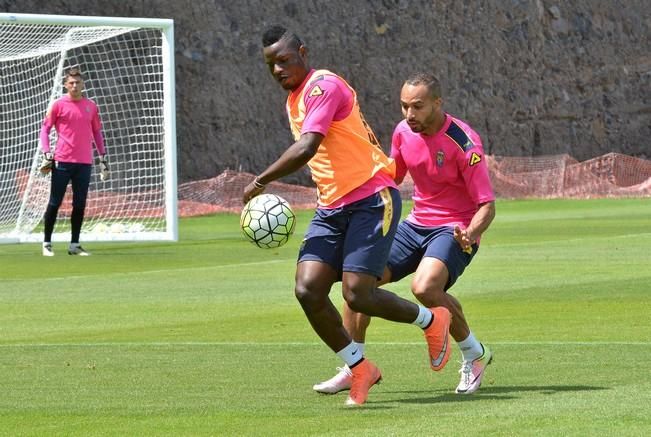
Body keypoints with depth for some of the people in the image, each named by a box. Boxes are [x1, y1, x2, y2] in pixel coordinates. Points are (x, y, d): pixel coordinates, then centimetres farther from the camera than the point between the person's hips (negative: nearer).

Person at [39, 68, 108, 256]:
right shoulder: (58, 104, 0)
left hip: (84, 163, 3)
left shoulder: (91, 106, 11)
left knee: (80, 205, 3)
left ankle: (74, 244, 11)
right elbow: (45, 129, 2)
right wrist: (47, 154, -8)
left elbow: (97, 132, 18)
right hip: (62, 162, -3)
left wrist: (103, 158, 14)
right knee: (54, 203, -1)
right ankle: (47, 243, 7)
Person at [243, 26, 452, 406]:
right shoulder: (294, 100, 16)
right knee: (308, 289, -10)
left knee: (357, 295, -15)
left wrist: (260, 182, -16)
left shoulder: (324, 86, -13)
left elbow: (306, 149, -24)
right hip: (331, 208, 8)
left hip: (372, 200, -8)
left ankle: (432, 321, 14)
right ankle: (360, 368, 6)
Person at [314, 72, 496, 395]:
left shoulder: (463, 142, -20)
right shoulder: (404, 132, -1)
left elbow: (487, 205, -20)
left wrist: (469, 234, -37)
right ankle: (353, 369, 7)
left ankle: (474, 354, -9)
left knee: (424, 287, -33)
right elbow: (391, 178, 20)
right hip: (416, 224, 7)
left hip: (454, 230, -7)